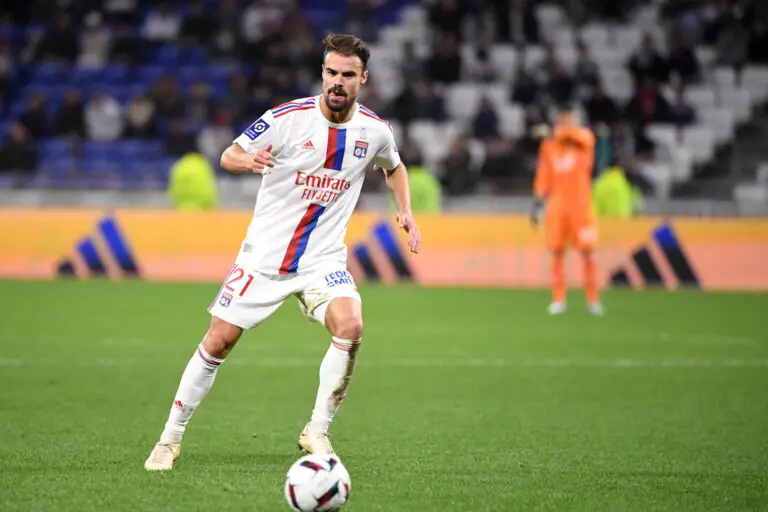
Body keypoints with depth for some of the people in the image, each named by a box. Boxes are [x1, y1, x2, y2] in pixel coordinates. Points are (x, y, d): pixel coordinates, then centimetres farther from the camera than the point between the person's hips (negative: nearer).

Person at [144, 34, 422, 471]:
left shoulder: (374, 130, -3)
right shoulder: (288, 118, -14)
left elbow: (393, 165, 21)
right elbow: (228, 156, -6)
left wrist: (406, 211, 6)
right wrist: (248, 160, -29)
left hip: (323, 258, 1)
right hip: (265, 253, -1)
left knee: (350, 327, -25)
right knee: (219, 341, -1)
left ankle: (318, 432, -9)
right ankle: (171, 438, 17)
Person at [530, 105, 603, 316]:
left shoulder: (585, 137, 3)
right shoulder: (548, 146, 10)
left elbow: (574, 133, -21)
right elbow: (543, 177, 11)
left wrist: (555, 132, -8)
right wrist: (537, 205, 7)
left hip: (581, 205, -2)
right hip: (556, 206, 2)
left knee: (588, 252, -4)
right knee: (557, 252, 0)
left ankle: (593, 299, 3)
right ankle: (558, 299, 6)